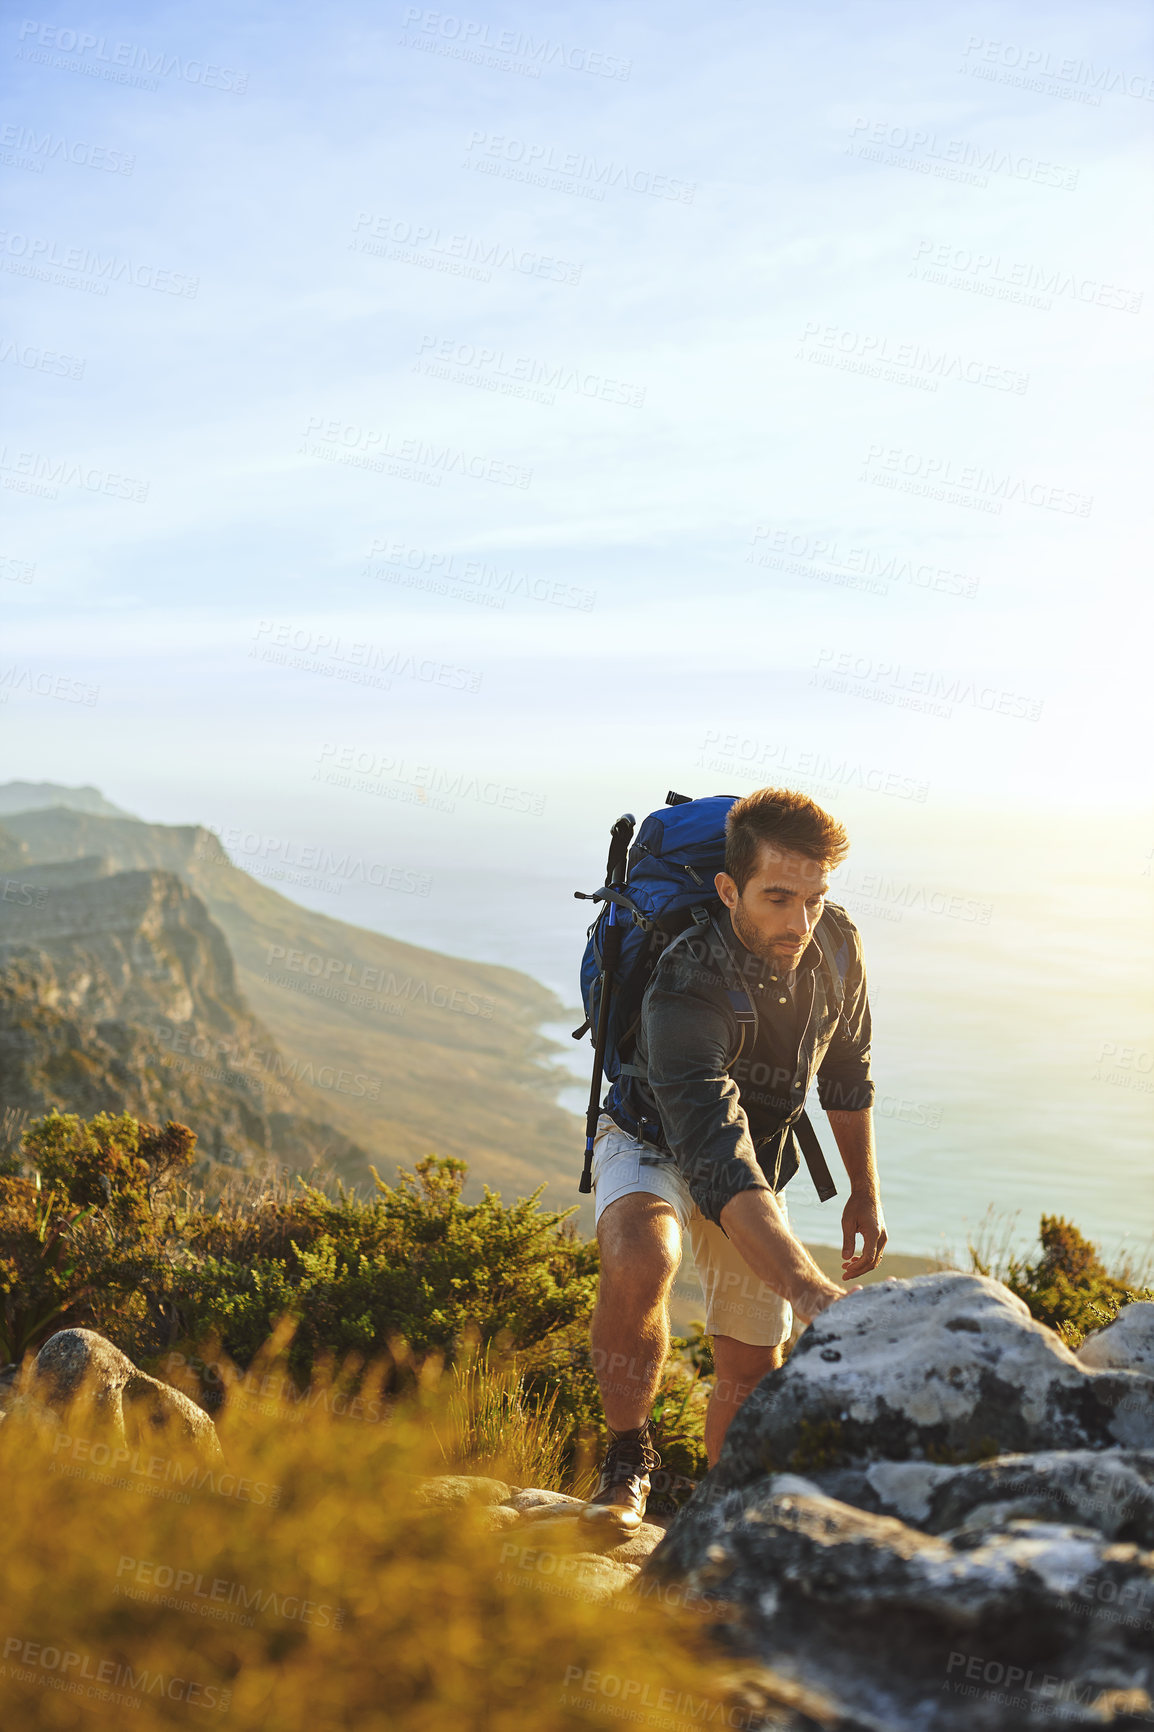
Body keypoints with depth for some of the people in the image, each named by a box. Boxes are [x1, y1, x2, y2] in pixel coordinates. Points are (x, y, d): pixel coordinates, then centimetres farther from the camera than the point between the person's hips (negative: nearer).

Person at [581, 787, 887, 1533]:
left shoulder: (837, 945, -19)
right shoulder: (686, 990, -39)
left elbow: (848, 1073, 2)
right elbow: (718, 1164, -48)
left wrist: (867, 1191, 7)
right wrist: (812, 1291, -57)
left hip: (761, 1157, 5)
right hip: (657, 1143, -5)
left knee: (753, 1366, 7)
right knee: (639, 1262, -37)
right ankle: (627, 1459, -11)